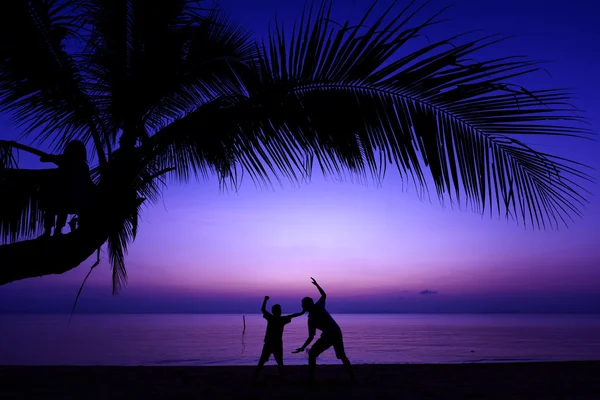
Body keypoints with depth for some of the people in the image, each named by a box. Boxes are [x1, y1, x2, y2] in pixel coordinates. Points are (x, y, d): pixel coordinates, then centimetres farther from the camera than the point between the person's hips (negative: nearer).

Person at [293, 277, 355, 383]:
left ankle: (311, 377, 3)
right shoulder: (319, 306, 2)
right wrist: (316, 285, 26)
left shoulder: (311, 319, -8)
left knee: (312, 353, 8)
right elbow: (324, 295, 23)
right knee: (342, 356, 21)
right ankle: (352, 376, 14)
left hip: (328, 336, -6)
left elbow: (311, 337, -9)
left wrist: (302, 348, -7)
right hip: (337, 333, 6)